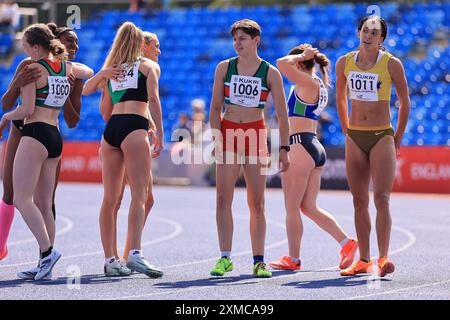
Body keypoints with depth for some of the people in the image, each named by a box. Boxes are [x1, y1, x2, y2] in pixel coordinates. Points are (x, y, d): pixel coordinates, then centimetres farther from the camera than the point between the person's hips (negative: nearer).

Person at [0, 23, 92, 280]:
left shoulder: (33, 69, -8)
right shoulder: (66, 67, 13)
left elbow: (27, 109, -12)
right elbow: (90, 73, 35)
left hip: (36, 134, -8)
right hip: (56, 137, 8)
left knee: (22, 198, -9)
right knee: (44, 204, 8)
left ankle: (48, 251, -21)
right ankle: (44, 263, 5)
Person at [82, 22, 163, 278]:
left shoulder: (110, 71, 23)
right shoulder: (149, 66, 11)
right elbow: (153, 98, -2)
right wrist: (160, 135, -3)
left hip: (111, 130, 5)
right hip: (134, 127, -5)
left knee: (110, 199, 6)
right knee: (139, 195, -11)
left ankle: (110, 259, 8)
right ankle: (135, 254, -26)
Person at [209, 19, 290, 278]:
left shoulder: (271, 73, 0)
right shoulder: (224, 68, 4)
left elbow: (282, 114, 1)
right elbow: (215, 107, 5)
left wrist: (284, 148, -5)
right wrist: (216, 139, -6)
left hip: (256, 135, -1)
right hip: (228, 132, 1)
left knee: (257, 202, 1)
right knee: (223, 198, -4)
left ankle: (259, 261, 5)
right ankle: (225, 258, 0)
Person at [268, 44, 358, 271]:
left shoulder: (308, 83, -10)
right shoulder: (318, 85, 18)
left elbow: (282, 63, -20)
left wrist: (301, 56, -7)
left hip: (300, 146, -10)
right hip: (316, 149, 10)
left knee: (292, 208, 0)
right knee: (309, 208, 13)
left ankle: (293, 259, 6)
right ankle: (346, 243, 4)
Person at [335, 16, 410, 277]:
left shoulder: (392, 64, -6)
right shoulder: (344, 63, 4)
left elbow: (405, 102, 3)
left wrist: (398, 138, 4)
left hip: (382, 136, -4)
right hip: (355, 138, 4)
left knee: (381, 198, -14)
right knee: (360, 201, 6)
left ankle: (383, 258, -17)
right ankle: (364, 260, 12)